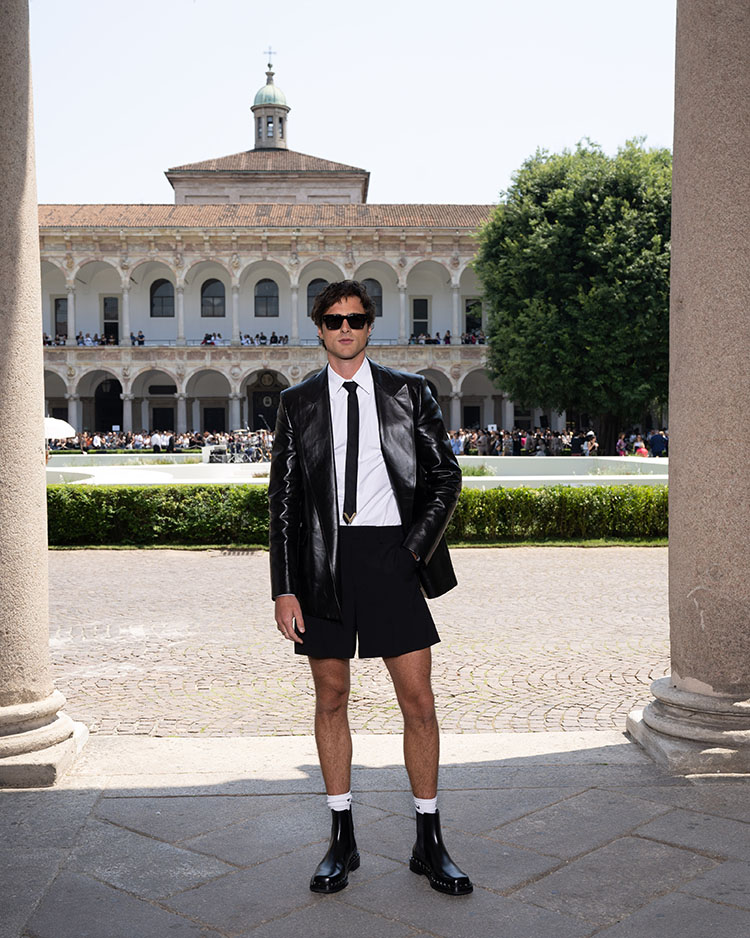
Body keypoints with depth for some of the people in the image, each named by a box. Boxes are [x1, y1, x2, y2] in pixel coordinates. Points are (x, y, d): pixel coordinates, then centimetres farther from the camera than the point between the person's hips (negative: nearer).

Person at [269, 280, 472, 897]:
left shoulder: (409, 392, 7)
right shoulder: (298, 403, 8)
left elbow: (446, 477, 7)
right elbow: (283, 500, 5)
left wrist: (414, 547, -6)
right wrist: (285, 589, -3)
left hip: (391, 555, -1)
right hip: (323, 561, 1)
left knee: (419, 703, 1)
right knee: (331, 699, 8)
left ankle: (429, 845, 15)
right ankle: (342, 841, 22)